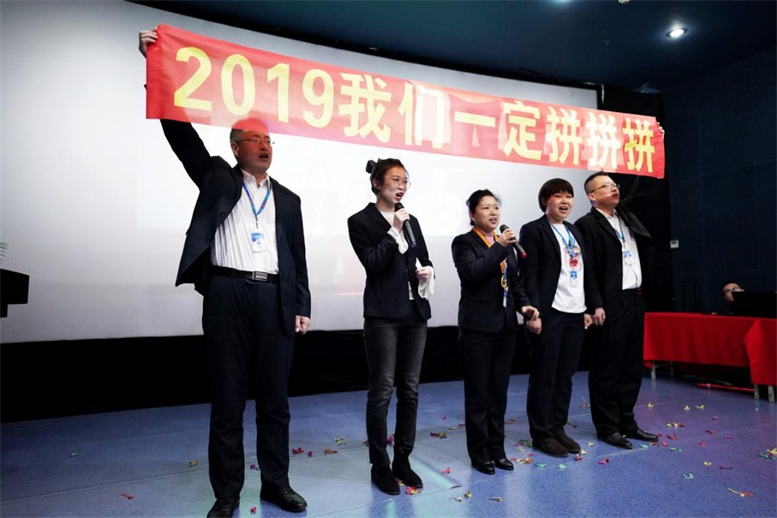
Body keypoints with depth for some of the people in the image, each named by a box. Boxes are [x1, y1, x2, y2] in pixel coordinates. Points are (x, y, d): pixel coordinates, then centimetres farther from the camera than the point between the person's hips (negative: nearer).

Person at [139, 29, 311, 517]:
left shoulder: (288, 199, 16)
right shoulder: (217, 177, 11)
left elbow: (298, 257, 14)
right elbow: (180, 128, 3)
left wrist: (302, 306, 8)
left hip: (274, 300, 3)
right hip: (227, 295, -2)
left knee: (275, 398, 9)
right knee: (227, 399, 5)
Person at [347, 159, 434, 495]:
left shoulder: (411, 221, 14)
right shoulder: (360, 221, -3)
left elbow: (424, 259, 20)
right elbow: (372, 263, -13)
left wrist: (429, 271, -1)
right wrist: (394, 232, -16)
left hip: (415, 313, 6)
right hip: (383, 315, -6)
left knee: (410, 389, 11)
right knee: (381, 391, 1)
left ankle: (402, 460, 24)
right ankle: (379, 466, 16)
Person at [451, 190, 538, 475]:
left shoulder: (505, 243, 13)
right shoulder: (463, 242, -5)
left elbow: (515, 281, 16)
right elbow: (471, 273, -22)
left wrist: (524, 304, 0)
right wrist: (498, 247, -24)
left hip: (505, 325, 6)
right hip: (478, 326, -6)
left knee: (499, 390, 13)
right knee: (478, 392, 4)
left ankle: (497, 448, 26)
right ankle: (479, 453, 17)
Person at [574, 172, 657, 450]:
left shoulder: (627, 217, 16)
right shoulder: (586, 225, -8)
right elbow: (586, 269, -14)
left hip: (635, 301, 8)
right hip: (611, 305, -8)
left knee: (632, 366, 14)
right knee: (607, 368, 1)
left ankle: (626, 421, 26)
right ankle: (607, 427, 13)